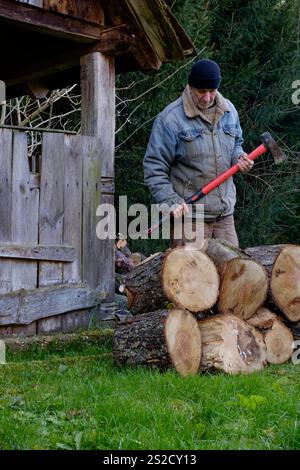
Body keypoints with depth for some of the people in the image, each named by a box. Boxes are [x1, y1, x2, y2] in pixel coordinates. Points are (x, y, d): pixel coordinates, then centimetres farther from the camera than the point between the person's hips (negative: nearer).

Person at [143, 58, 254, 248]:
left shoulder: (229, 111, 8)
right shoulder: (170, 118, -10)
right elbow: (154, 167, -8)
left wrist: (239, 157, 2)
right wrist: (171, 201, -17)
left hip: (225, 213, 6)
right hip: (189, 214, -5)